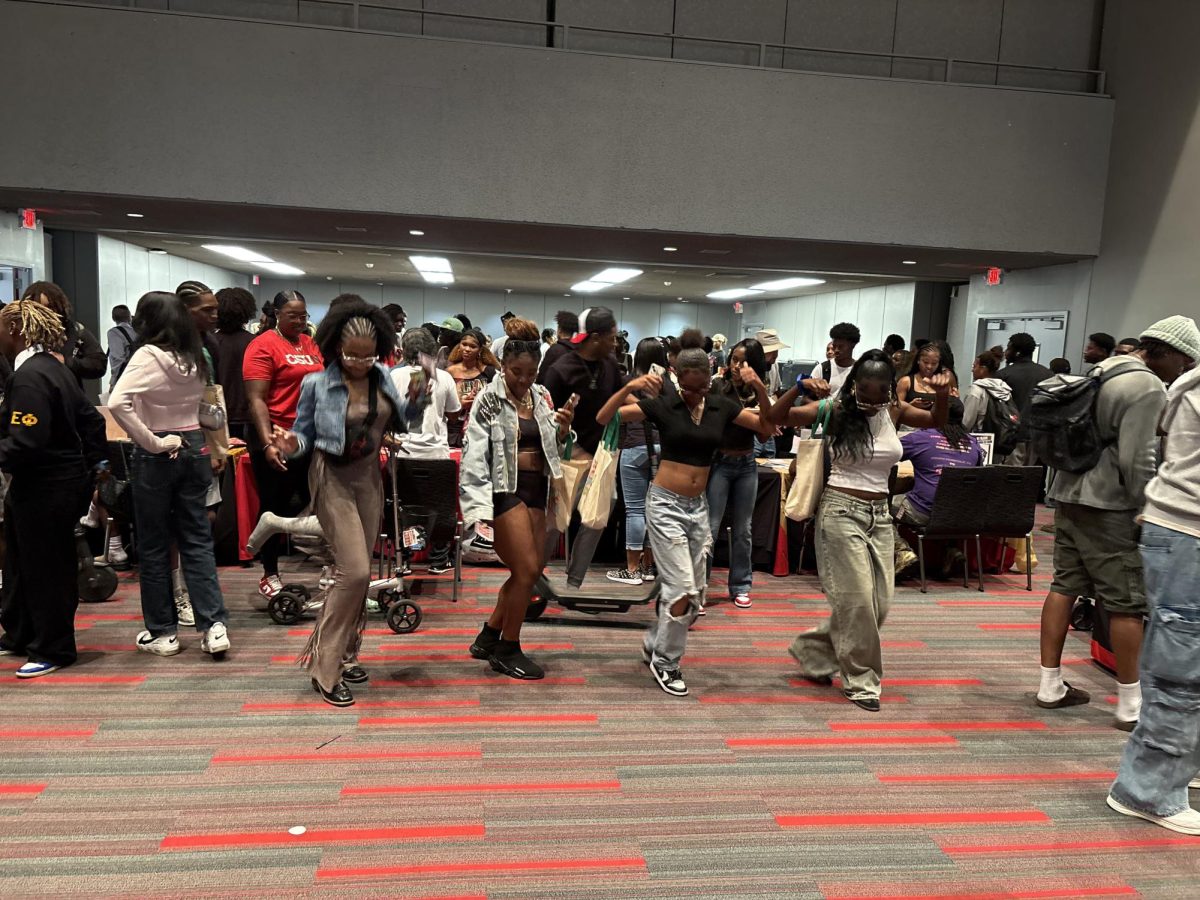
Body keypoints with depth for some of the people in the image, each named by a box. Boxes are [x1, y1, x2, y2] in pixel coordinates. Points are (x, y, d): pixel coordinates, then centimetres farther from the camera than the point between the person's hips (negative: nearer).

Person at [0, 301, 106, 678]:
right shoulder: (52, 367, 11)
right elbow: (90, 418, 16)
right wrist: (94, 462, 18)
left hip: (45, 489, -10)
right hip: (62, 479, 10)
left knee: (45, 568, 3)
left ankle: (52, 650, 17)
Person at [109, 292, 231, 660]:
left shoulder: (148, 355, -14)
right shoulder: (195, 357, 5)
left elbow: (117, 403, -26)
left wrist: (151, 442, -20)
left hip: (157, 455, -5)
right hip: (193, 448, 5)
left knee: (154, 546, 7)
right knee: (197, 540, 9)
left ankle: (162, 632, 17)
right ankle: (214, 626, 3)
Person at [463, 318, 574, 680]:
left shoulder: (542, 396, 8)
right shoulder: (489, 399, -9)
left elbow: (554, 446, 16)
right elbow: (474, 454, -14)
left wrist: (564, 427, -6)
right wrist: (479, 504, -21)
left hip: (537, 487, 7)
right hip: (505, 487, -7)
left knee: (529, 570, 11)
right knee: (527, 570, -7)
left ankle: (488, 638, 27)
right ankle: (508, 651, 11)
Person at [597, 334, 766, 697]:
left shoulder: (721, 406, 3)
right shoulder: (662, 404, -9)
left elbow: (768, 425, -2)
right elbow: (604, 418, -14)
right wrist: (629, 388, -31)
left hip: (698, 506, 5)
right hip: (666, 504, -5)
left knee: (696, 593, 11)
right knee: (682, 588, -8)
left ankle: (654, 643, 34)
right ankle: (665, 663, 13)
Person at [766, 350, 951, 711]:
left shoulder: (894, 411, 5)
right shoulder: (834, 410, -8)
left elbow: (938, 421, 19)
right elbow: (775, 417, -13)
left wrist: (942, 393, -1)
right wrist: (799, 388, -29)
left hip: (880, 515, 6)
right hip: (841, 512, -6)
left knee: (880, 602, 7)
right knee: (857, 599, -3)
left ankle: (812, 650, 26)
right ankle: (861, 681, 15)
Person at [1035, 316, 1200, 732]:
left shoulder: (1104, 372, 15)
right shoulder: (1147, 389, -13)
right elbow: (1137, 460, -18)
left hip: (1069, 494, 9)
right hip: (1108, 506, -9)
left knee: (1065, 585, 12)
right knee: (1127, 602, 0)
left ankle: (1051, 685, 18)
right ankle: (1131, 706, 8)